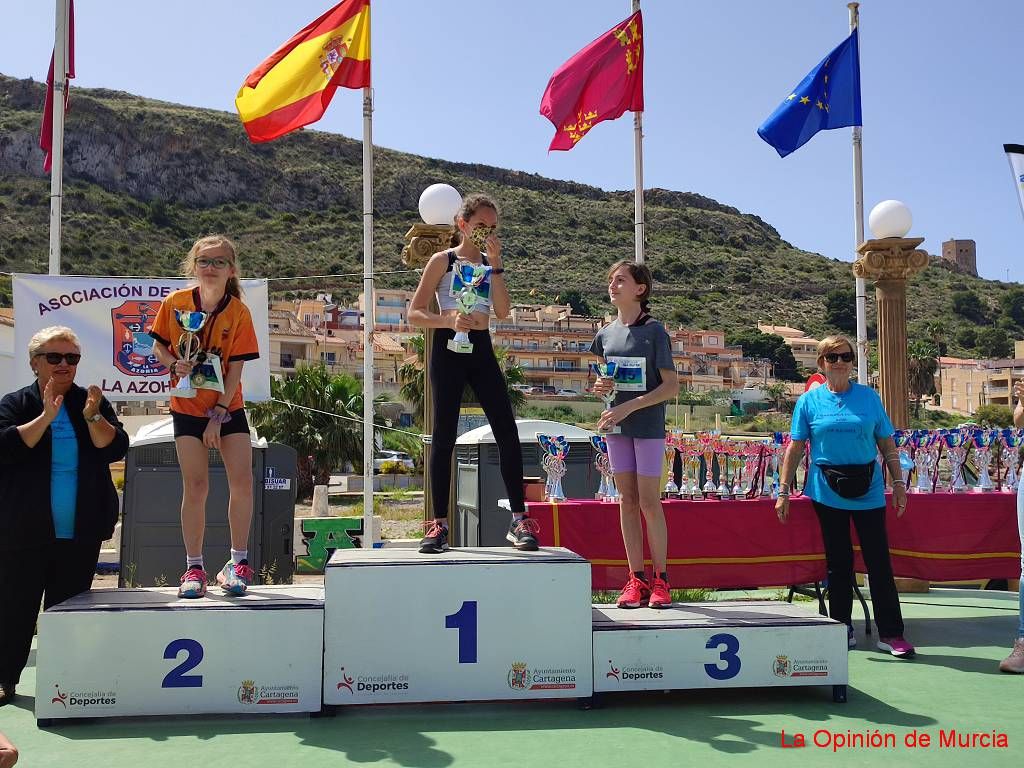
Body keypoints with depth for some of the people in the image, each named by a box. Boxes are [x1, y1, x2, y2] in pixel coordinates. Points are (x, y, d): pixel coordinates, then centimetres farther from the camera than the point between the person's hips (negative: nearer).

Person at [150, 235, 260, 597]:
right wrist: (174, 364, -17)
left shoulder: (239, 312, -10)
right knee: (195, 486, -1)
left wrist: (219, 415, -14)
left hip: (228, 407, 0)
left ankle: (238, 562, 8)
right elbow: (158, 346, 5)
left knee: (242, 481, -7)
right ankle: (194, 567, 10)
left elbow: (236, 369, -11)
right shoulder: (175, 302, -7)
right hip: (187, 407, 0)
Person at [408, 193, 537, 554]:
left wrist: (496, 264, -7)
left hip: (481, 351, 4)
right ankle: (439, 524, 3)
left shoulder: (490, 263, 13)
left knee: (507, 431, -6)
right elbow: (414, 314, -3)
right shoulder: (443, 260, 1)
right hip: (448, 350, -4)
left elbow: (503, 312, -2)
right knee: (444, 436, -3)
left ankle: (519, 520, -2)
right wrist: (449, 320, -20)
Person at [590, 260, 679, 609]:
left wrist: (629, 407, -19)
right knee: (627, 500, 6)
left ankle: (660, 579, 8)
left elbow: (671, 385, -11)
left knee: (649, 501, -3)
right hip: (617, 426, 5)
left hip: (648, 426, -5)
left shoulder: (654, 331, -7)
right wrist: (602, 386, -3)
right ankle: (636, 578, 11)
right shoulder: (606, 334, 9)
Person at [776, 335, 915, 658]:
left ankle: (891, 634, 5)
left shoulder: (869, 397, 5)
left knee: (879, 561, -1)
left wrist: (898, 481, 4)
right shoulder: (809, 401, 3)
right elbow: (795, 448, 3)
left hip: (868, 490, 0)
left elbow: (887, 443, 10)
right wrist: (783, 490, 1)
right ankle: (842, 628, 20)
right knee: (838, 562, 8)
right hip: (827, 491, 0)